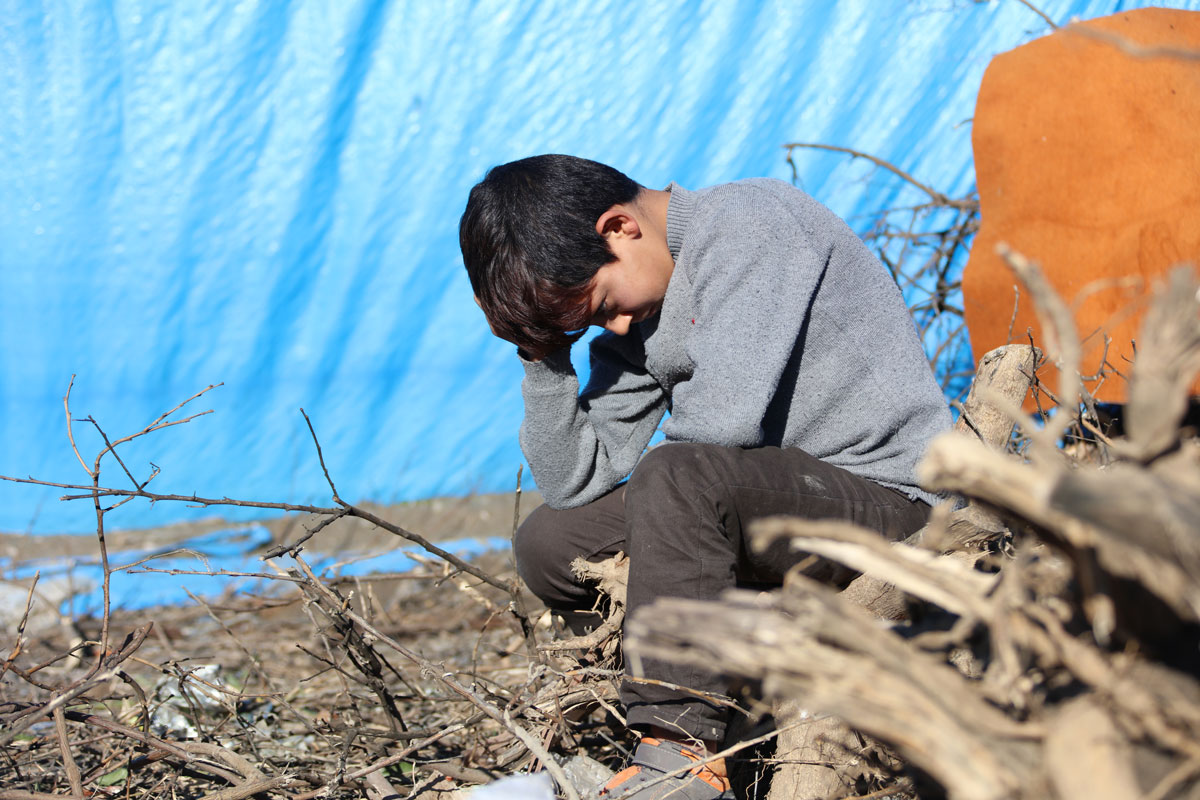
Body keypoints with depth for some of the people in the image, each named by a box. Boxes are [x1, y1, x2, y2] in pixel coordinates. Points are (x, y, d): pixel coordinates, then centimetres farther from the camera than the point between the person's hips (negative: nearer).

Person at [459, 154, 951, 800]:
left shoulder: (748, 220, -16)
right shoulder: (633, 323, 9)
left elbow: (726, 415, -27)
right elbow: (575, 482, 3)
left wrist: (674, 433, -6)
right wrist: (542, 351, -4)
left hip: (891, 501, -9)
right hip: (782, 507, 9)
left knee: (677, 477, -33)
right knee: (548, 544, 4)